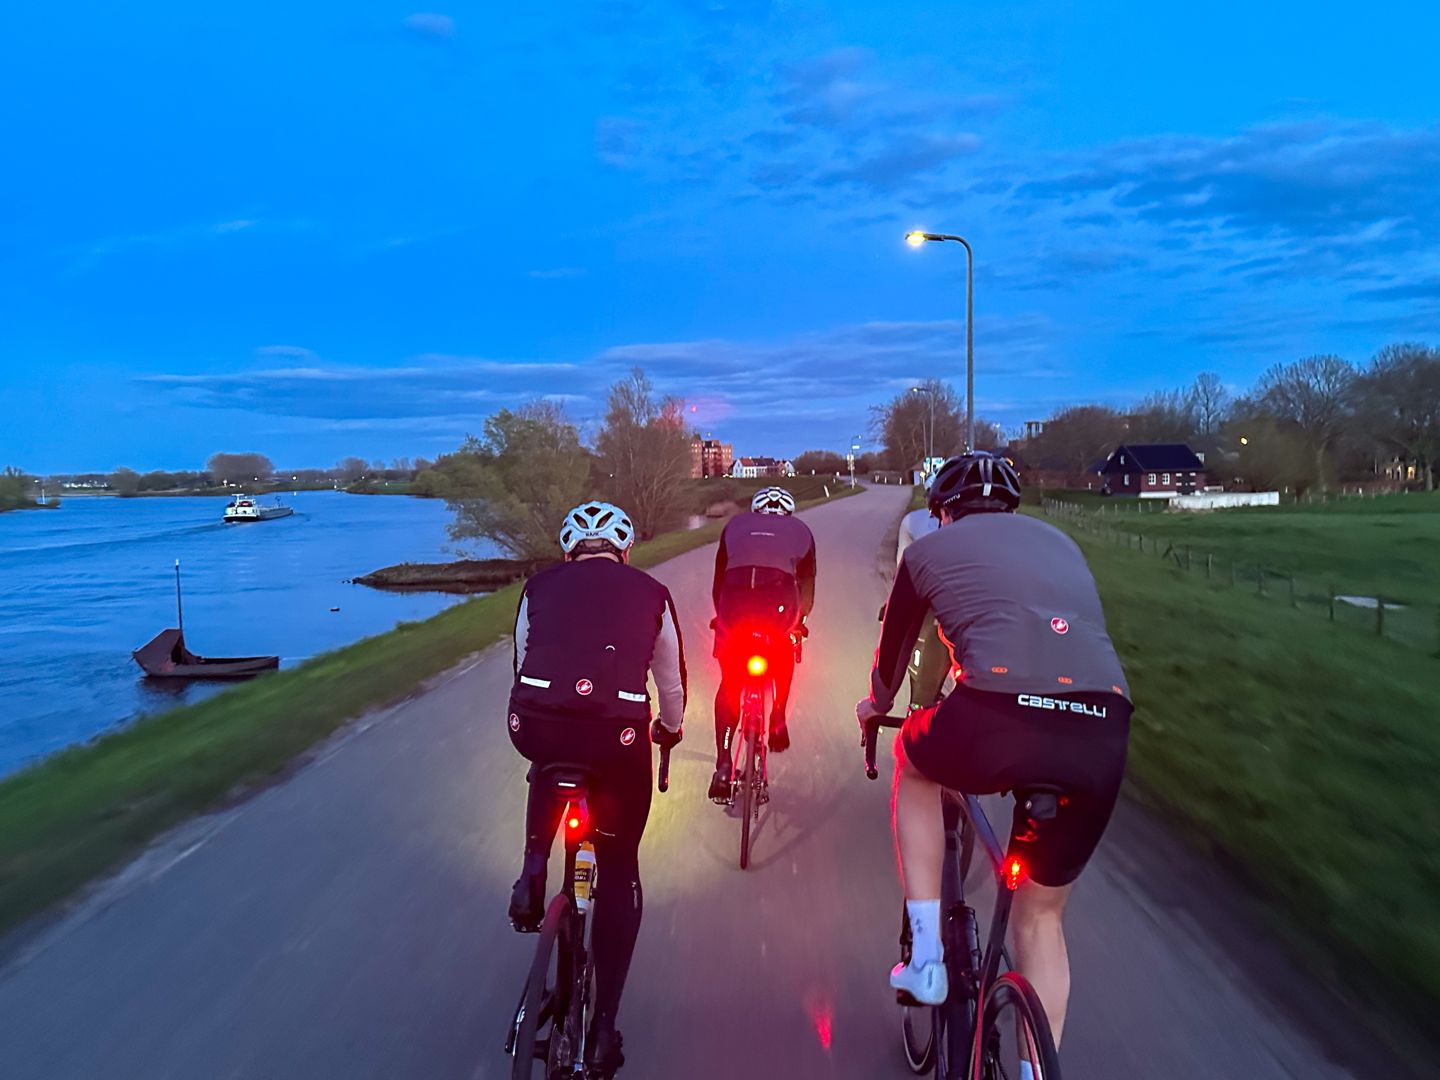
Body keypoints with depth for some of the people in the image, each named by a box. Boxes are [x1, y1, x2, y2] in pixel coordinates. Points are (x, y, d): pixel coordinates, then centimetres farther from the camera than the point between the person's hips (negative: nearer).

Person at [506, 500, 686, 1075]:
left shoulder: (540, 586, 20)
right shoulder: (651, 592, 18)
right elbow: (672, 684, 27)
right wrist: (668, 731, 48)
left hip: (536, 725, 1)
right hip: (618, 736, -1)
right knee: (619, 872, 20)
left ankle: (533, 871, 22)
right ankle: (604, 1028, 20)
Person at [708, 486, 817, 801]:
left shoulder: (736, 524, 31)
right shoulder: (800, 530, 28)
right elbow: (807, 584, 31)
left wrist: (722, 616, 45)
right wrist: (800, 619, 47)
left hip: (735, 598, 1)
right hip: (779, 601, 0)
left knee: (728, 684, 15)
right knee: (784, 657, 34)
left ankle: (723, 766, 7)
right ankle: (778, 722, 28)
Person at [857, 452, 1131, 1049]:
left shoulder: (928, 550, 19)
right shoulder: (1060, 542, 29)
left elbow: (893, 648, 29)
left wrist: (877, 704, 51)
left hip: (996, 721, -4)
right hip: (1101, 737, 4)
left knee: (914, 763, 31)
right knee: (1042, 915, 25)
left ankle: (925, 957, 25)